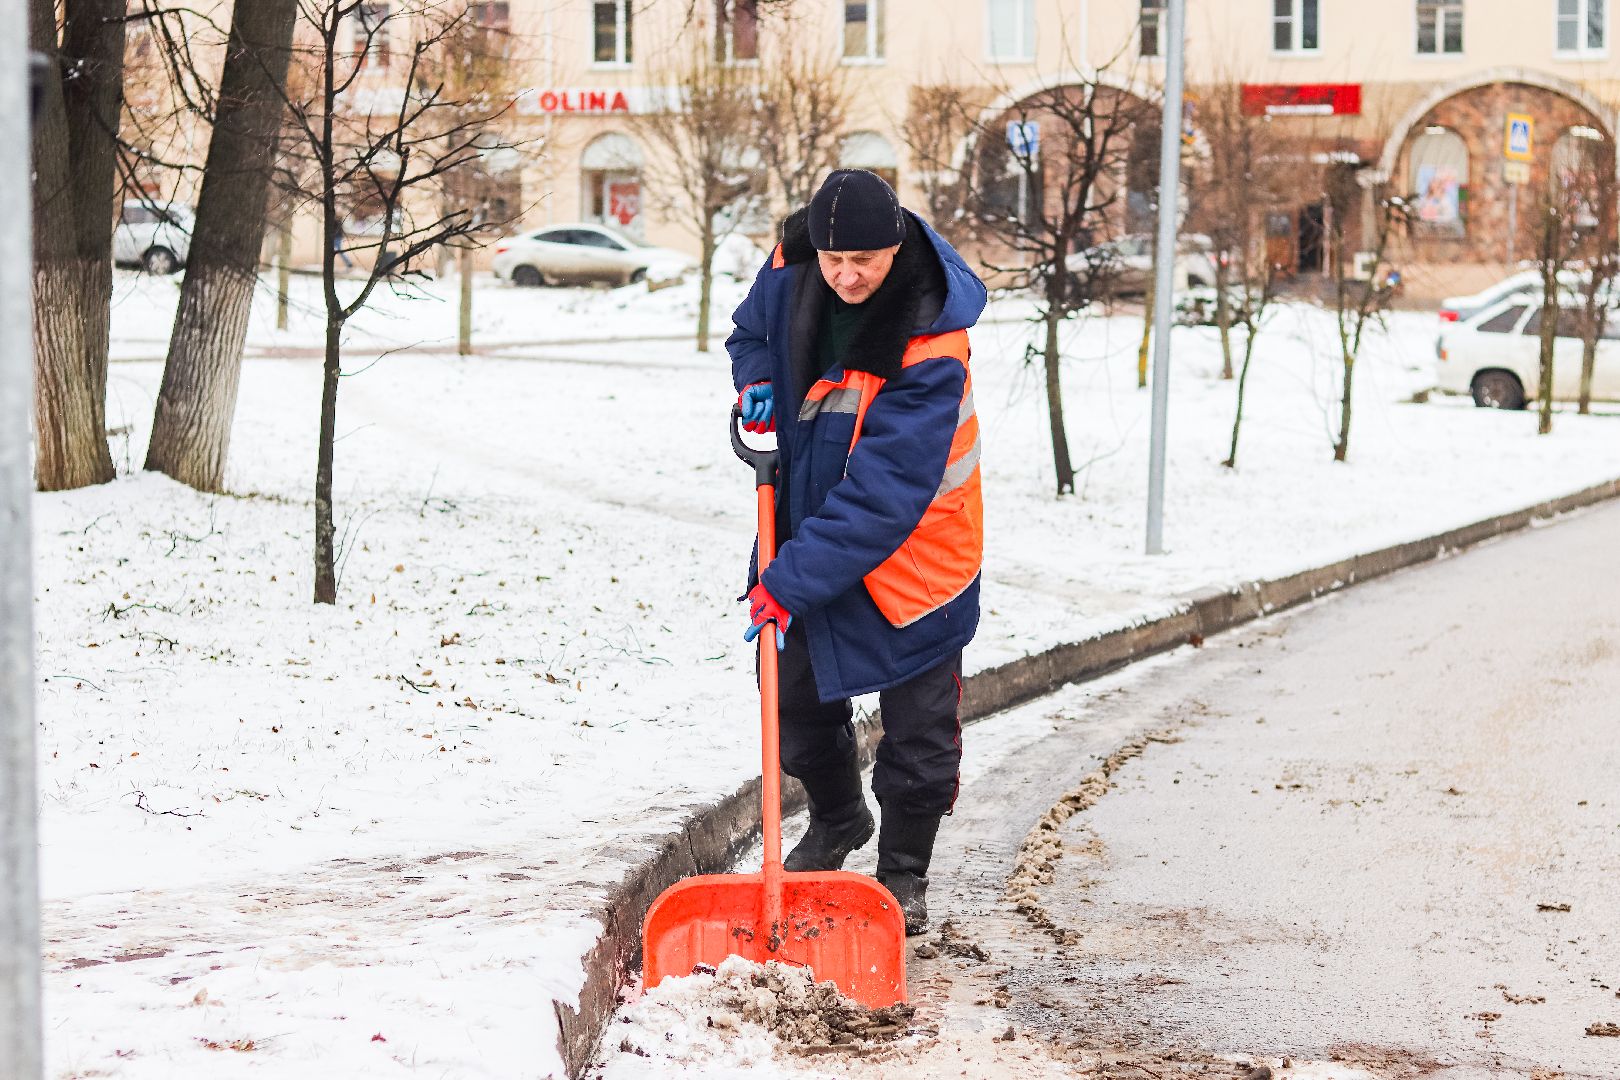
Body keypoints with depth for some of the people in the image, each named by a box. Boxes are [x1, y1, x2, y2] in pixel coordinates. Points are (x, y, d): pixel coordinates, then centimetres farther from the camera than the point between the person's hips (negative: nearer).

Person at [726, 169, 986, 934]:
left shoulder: (932, 347, -32)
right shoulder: (793, 268, -13)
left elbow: (884, 492, -34)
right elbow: (753, 329, 13)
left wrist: (789, 582, -36)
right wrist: (757, 384, -11)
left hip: (907, 549, -6)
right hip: (809, 519, 6)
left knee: (919, 726, 3)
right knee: (799, 694, 17)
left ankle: (905, 872, 24)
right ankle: (837, 821, 44)